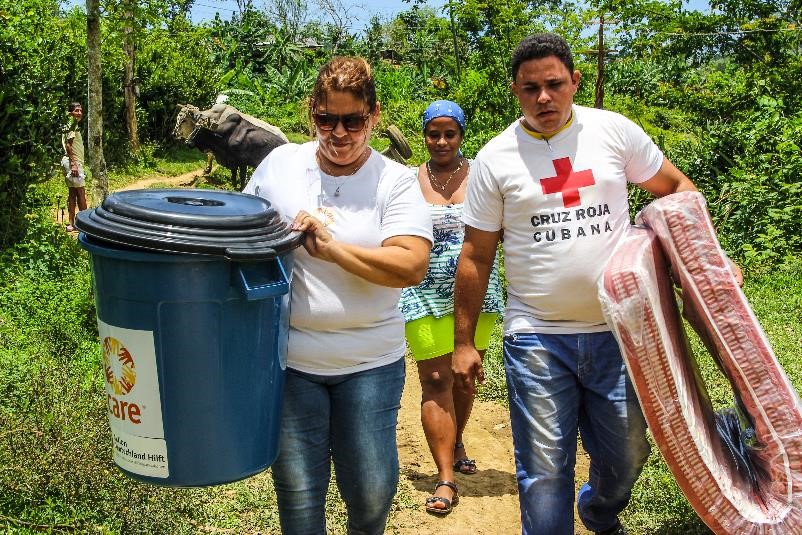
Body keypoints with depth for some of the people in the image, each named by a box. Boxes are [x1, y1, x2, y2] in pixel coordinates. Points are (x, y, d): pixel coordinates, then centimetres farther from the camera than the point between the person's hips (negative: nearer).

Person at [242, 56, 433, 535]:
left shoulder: (396, 181, -4)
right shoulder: (279, 164, 3)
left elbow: (412, 267, -17)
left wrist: (329, 247, -23)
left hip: (370, 364, -1)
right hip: (289, 358, 1)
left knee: (372, 495, 10)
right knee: (298, 495, 9)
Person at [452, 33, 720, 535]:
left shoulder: (615, 130, 1)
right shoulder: (494, 158, -1)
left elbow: (677, 187, 12)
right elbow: (476, 256, 3)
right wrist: (463, 341, 4)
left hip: (617, 330, 2)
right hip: (537, 339, -1)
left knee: (627, 455, 16)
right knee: (544, 473, 2)